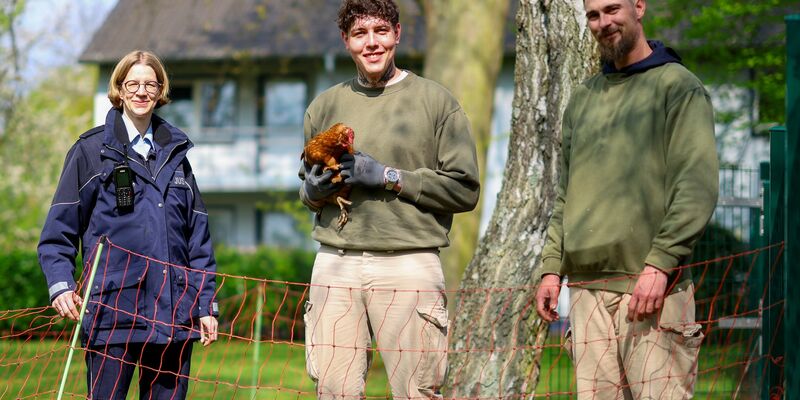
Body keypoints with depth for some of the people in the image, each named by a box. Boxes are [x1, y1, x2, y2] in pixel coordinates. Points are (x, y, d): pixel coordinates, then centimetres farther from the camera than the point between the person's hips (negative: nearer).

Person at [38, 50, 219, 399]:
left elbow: (198, 236, 15)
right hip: (113, 310, -3)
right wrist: (60, 284, -12)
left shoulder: (175, 152, 16)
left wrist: (206, 304, 10)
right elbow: (59, 229, 2)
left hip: (173, 312, 4)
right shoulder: (91, 150, 5)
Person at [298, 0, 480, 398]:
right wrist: (314, 190, 2)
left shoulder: (435, 101, 5)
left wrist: (388, 177, -8)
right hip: (335, 265, 3)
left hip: (409, 264, -3)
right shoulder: (325, 106, 16)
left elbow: (465, 189, -2)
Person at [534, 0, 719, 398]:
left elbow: (698, 187, -8)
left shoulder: (678, 87, 1)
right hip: (586, 287, 6)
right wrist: (551, 266, 12)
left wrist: (659, 263, -17)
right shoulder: (582, 99, 20)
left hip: (654, 290, -5)